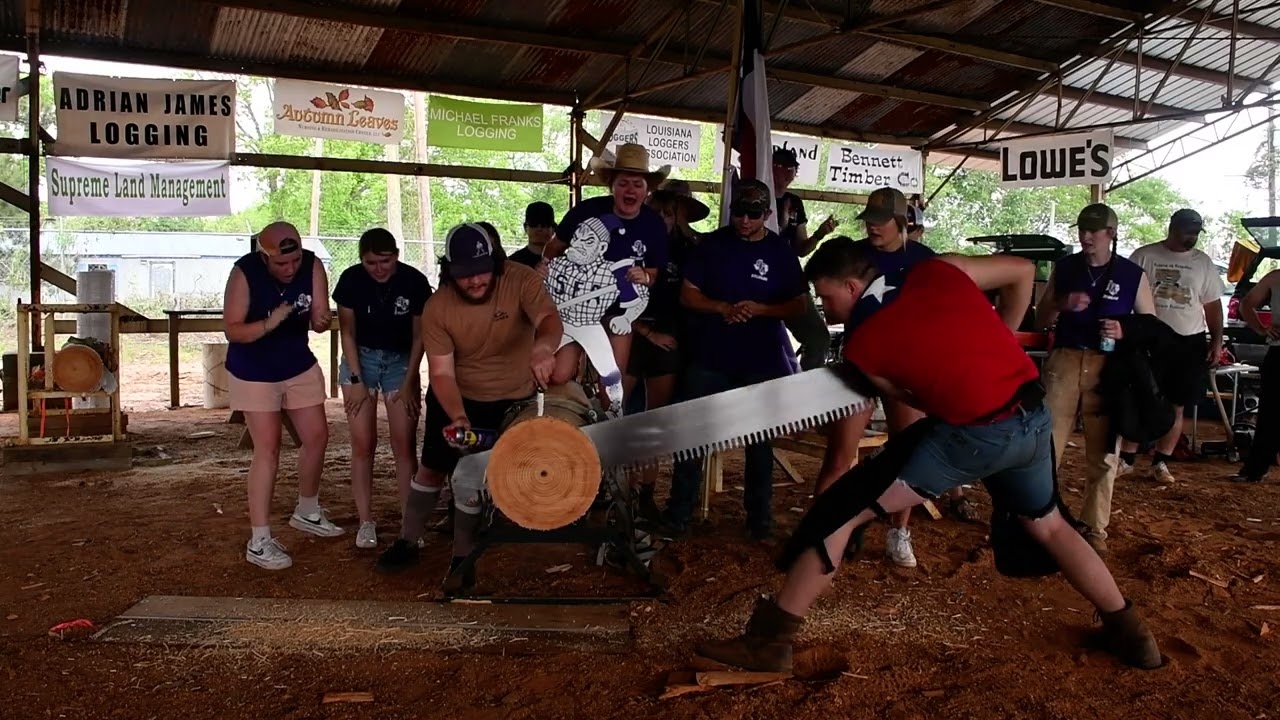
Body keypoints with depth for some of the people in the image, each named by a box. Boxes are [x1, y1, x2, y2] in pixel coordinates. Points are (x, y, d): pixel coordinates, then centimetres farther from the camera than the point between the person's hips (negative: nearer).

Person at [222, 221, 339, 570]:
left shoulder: (313, 266, -15)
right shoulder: (244, 273, -25)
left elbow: (319, 320, -13)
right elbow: (232, 330, -22)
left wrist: (321, 320, -36)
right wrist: (269, 323, -38)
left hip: (300, 367, 5)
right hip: (253, 374, -5)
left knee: (317, 436, 10)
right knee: (268, 450, -8)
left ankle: (307, 511, 34)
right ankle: (259, 541, -1)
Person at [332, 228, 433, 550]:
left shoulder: (414, 281, -16)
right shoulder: (351, 280, -13)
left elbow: (419, 336, -6)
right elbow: (347, 332, -4)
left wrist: (409, 383, -6)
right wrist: (357, 380, -8)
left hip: (401, 360, 0)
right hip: (360, 358, 1)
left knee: (404, 445, -5)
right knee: (363, 445, -2)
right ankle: (366, 522, 7)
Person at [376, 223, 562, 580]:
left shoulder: (521, 280, -23)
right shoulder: (437, 307, -19)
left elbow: (549, 318, -40)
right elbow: (441, 373, -19)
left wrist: (543, 346, -64)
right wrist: (457, 416, -36)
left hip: (513, 400, -1)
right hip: (456, 399, 1)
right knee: (432, 469, 8)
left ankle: (462, 557, 24)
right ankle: (408, 542, 29)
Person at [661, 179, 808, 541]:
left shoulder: (781, 252, 1)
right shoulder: (711, 245, 1)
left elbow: (799, 304, 2)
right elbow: (687, 294, -1)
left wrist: (760, 309, -16)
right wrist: (722, 308, -18)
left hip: (761, 361, 0)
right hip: (709, 358, 0)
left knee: (759, 440, 9)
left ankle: (759, 518, 22)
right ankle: (678, 513, 12)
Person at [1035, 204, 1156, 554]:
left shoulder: (1133, 275, 3)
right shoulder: (1064, 267, 7)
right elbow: (1040, 319, 12)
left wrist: (1124, 331, -14)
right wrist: (1062, 305, -9)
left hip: (1107, 368, -1)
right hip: (1064, 361, 1)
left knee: (1103, 453, 5)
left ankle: (1096, 529, 17)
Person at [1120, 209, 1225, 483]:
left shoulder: (1204, 263, 8)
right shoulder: (1144, 256, -1)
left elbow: (1213, 305, 11)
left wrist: (1217, 340, 1)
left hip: (1189, 343, 3)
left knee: (1176, 406, 6)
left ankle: (1161, 463, 15)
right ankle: (1126, 459, 10)